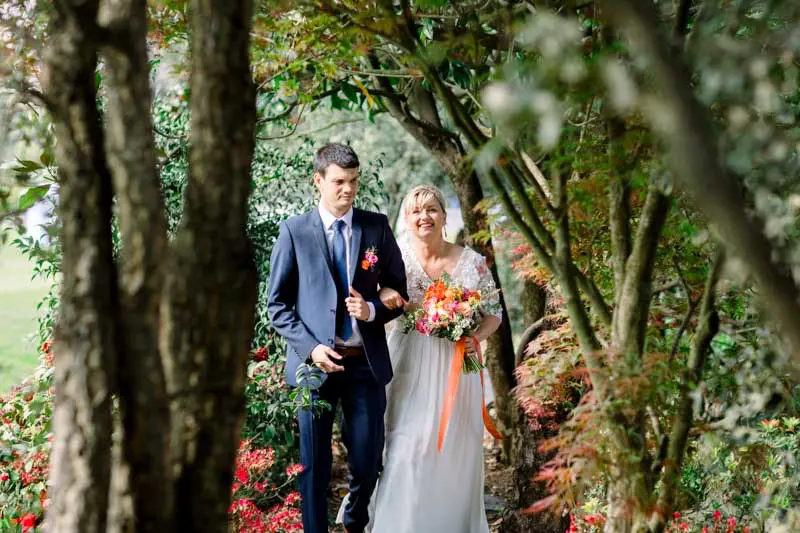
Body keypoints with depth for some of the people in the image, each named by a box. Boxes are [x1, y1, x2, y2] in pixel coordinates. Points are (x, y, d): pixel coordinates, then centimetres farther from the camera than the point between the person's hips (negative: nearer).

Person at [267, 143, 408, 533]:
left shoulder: (377, 227, 5)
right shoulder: (294, 231, 0)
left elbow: (399, 292, 9)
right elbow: (277, 302, 1)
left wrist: (373, 310, -12)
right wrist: (310, 347, -11)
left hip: (366, 363, 1)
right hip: (315, 361, -1)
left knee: (368, 460, 7)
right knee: (315, 464, 7)